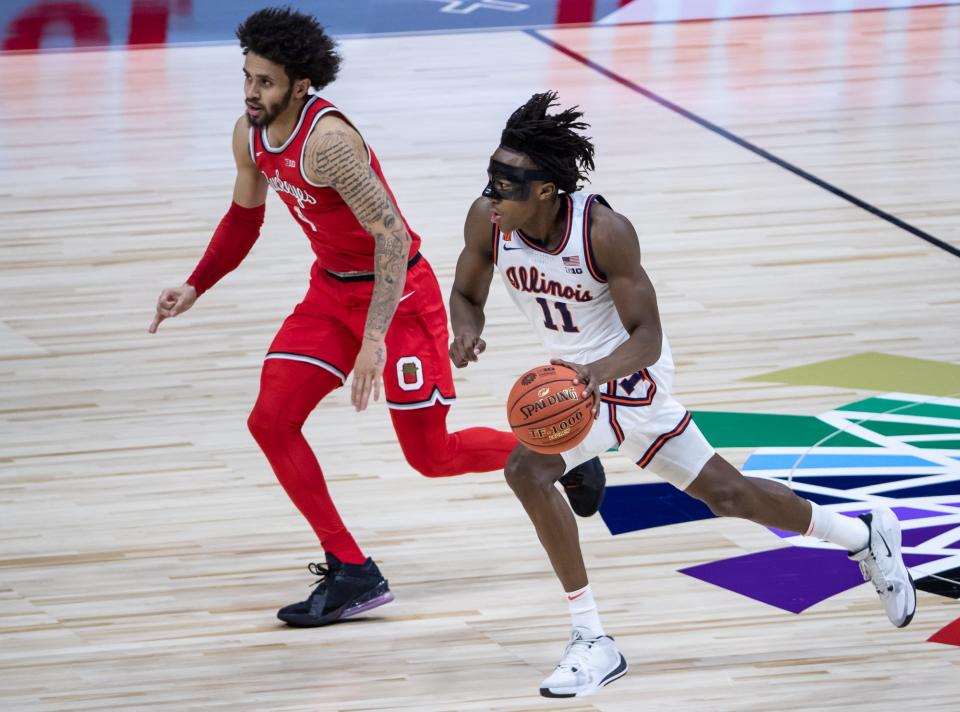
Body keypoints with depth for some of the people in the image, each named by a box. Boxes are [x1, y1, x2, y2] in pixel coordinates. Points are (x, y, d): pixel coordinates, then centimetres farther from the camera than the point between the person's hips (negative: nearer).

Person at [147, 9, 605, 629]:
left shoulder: (327, 141, -30)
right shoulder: (251, 134, -4)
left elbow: (391, 236, -32)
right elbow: (245, 217, 16)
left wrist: (375, 339, -36)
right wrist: (195, 287, 6)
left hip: (398, 294, -8)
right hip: (332, 289, 8)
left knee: (432, 456, 0)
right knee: (271, 421, -5)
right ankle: (353, 574, 1)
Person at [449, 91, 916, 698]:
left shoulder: (604, 231, -31)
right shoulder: (487, 221, -17)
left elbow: (646, 337, -27)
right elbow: (467, 295, 0)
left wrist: (599, 370, -47)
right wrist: (467, 332, -25)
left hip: (630, 374, -6)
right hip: (579, 376, 6)